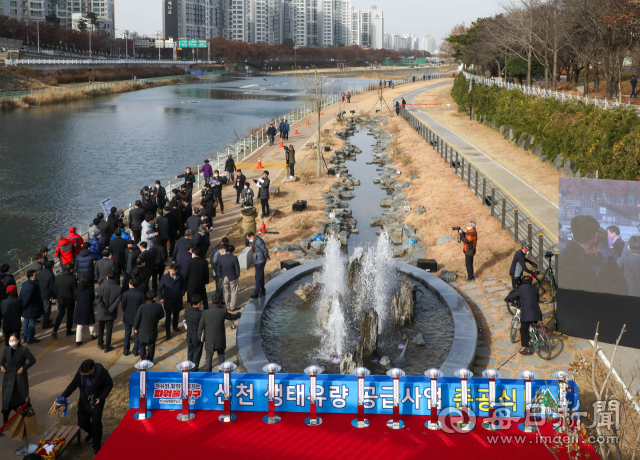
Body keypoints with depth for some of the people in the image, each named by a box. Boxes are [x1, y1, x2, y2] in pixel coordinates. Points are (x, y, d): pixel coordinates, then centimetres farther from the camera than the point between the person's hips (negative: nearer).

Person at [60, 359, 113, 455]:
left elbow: (109, 385, -12)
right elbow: (73, 385, -7)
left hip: (96, 401, -4)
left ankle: (97, 447, 5)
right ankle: (93, 433, 45)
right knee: (82, 422, 11)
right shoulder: (80, 372, -15)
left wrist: (101, 398, -21)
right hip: (84, 401, 4)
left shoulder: (102, 372, -24)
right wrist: (62, 397, -15)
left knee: (96, 423, -10)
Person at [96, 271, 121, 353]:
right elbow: (118, 301, -15)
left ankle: (100, 344, 33)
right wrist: (110, 310, -12)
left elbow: (99, 300, -18)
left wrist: (105, 310, -13)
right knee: (109, 330, 13)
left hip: (101, 312, -1)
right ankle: (107, 347, 20)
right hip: (111, 313, 1)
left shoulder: (101, 287, -17)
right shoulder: (119, 288, -12)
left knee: (101, 328, 21)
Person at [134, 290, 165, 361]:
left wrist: (135, 328, 2)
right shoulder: (158, 307, -17)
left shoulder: (142, 307, -22)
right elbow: (161, 316, 1)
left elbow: (137, 319, -13)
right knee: (151, 346, 19)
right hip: (153, 331, 2)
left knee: (142, 345, 15)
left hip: (143, 331, -2)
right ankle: (150, 360, 29)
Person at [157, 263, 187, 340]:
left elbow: (184, 286, 10)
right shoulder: (165, 277, -12)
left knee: (176, 315, 20)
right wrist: (161, 298, -8)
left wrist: (182, 294, 0)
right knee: (168, 317, -3)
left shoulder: (180, 277, -6)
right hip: (168, 300, -3)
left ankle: (175, 327, 44)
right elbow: (159, 288, -2)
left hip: (178, 300, 3)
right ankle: (168, 333, 3)